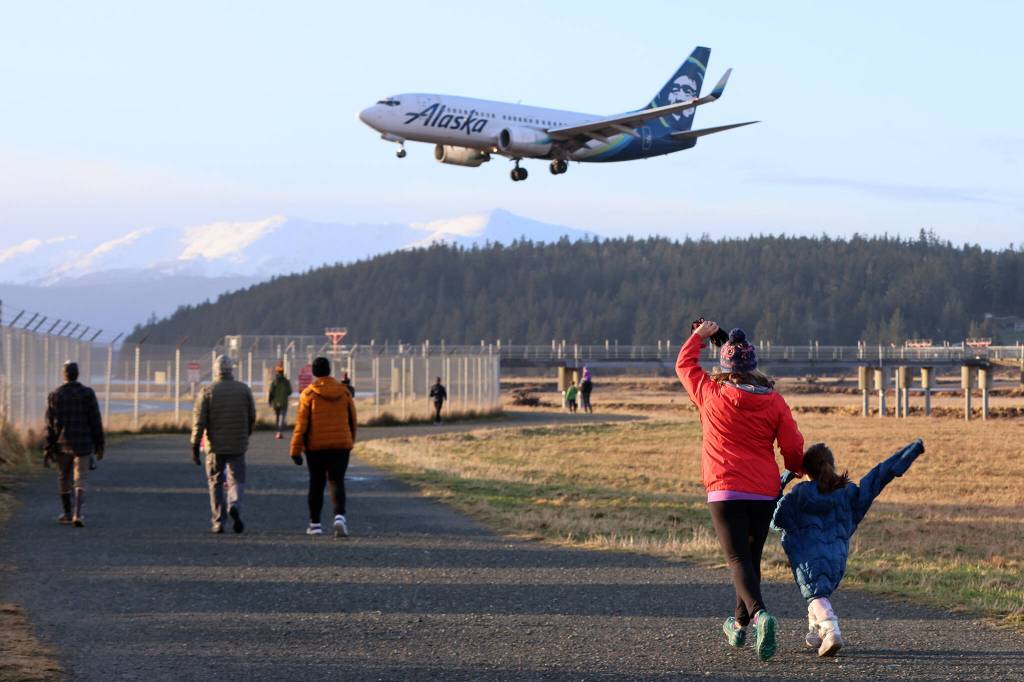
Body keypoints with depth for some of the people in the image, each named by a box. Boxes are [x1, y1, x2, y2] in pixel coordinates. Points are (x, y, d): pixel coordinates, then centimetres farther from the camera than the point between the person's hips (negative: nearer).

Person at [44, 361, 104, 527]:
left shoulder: (54, 396, -3)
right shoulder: (87, 394, -6)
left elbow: (50, 425, -3)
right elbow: (96, 421, -5)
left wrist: (48, 449, 1)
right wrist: (99, 445, 2)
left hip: (62, 445, 1)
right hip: (83, 445, -1)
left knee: (64, 479, 18)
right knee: (80, 482, -1)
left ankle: (68, 514, 27)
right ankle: (78, 515, -17)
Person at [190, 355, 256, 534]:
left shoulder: (207, 391, -3)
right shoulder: (244, 390, 1)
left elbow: (199, 420, -7)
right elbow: (252, 417, 5)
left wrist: (195, 446, -5)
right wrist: (246, 435, 23)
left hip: (215, 446, -1)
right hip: (238, 445, 1)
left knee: (215, 483, 10)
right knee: (236, 480, 7)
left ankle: (218, 521, 8)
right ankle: (235, 506, -22)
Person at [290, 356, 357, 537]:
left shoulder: (308, 394, -6)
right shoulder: (344, 392, 4)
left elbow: (301, 424, -9)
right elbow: (352, 420, 10)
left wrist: (296, 450, -7)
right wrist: (350, 443, 24)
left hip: (316, 447, -1)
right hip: (340, 445, 1)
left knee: (316, 484, 11)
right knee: (337, 482, 0)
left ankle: (315, 523, 18)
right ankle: (339, 516, -24)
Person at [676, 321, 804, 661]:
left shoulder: (710, 394, -4)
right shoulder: (774, 402, 0)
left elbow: (684, 364, 14)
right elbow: (793, 448, 3)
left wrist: (699, 335, 29)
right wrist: (797, 469, 26)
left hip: (725, 492, -3)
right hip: (765, 492, 3)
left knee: (739, 560, -8)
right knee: (751, 557, 18)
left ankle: (760, 614, -34)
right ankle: (740, 624, 32)